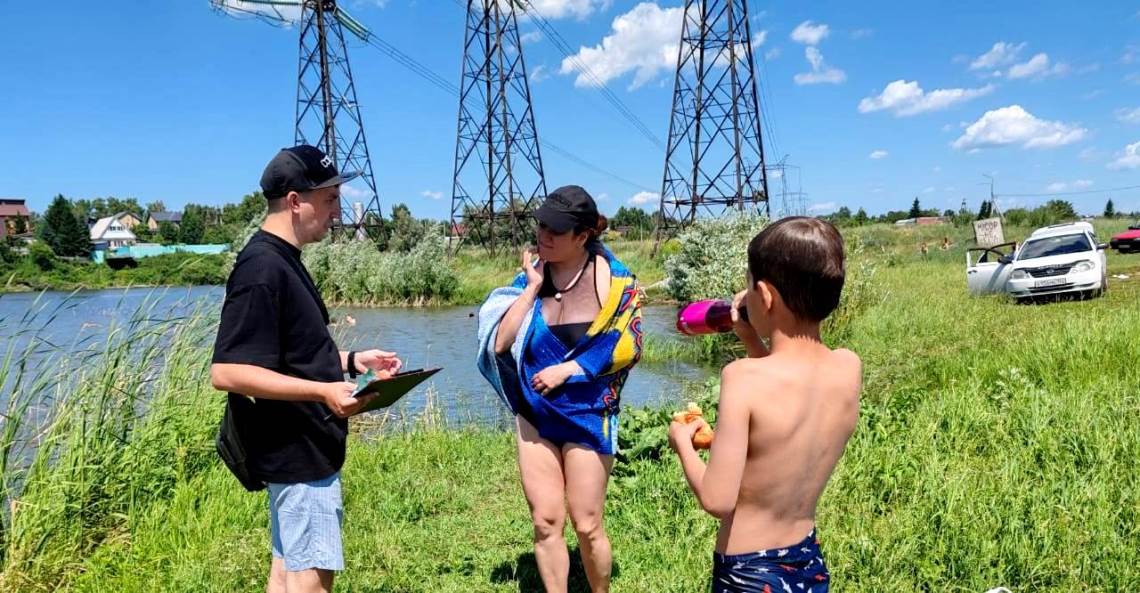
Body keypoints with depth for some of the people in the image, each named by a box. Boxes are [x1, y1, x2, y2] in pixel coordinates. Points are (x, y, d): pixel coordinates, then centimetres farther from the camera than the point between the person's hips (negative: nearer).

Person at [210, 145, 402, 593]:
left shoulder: (282, 261, 12)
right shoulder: (262, 268, -20)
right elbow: (227, 371, -25)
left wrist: (349, 361, 11)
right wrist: (323, 391, -29)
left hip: (303, 447, 10)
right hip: (297, 452, -10)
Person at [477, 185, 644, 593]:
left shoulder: (612, 278, -9)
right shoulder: (531, 274, -1)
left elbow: (627, 345, -10)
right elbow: (499, 343, -8)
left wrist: (567, 369, -17)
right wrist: (533, 287, -13)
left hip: (587, 416, -3)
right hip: (534, 415, 3)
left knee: (586, 525, 5)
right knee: (545, 522, 8)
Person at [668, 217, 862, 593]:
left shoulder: (745, 377, -25)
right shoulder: (849, 367, -8)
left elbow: (717, 500, -23)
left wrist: (682, 442, -7)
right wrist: (753, 342, 7)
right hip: (810, 563, 6)